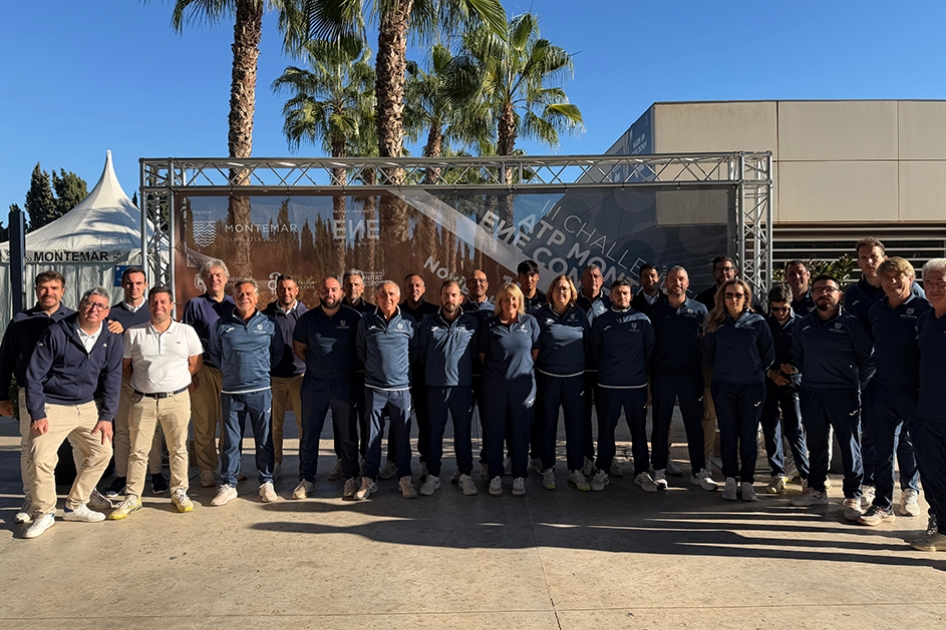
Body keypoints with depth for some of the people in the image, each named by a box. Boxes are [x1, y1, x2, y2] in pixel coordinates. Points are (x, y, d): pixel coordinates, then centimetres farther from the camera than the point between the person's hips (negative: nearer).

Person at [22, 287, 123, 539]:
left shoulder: (111, 339, -4)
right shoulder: (56, 333, -14)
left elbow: (112, 378, 2)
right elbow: (34, 375, -10)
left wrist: (107, 416, -2)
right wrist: (37, 414, -13)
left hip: (88, 407, 4)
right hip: (53, 407, -4)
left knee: (102, 451, 5)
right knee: (41, 460, -11)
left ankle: (75, 506, 21)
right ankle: (43, 514, 10)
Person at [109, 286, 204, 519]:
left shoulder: (186, 332, 3)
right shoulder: (133, 333, 4)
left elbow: (195, 362, 9)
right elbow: (124, 365, 9)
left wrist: (175, 380, 3)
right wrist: (139, 384, 2)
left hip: (177, 399, 0)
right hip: (142, 401, 0)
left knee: (178, 449, 7)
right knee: (138, 451, 5)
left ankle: (179, 493, 19)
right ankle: (132, 497, 15)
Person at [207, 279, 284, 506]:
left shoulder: (268, 324, 4)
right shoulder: (222, 324, 4)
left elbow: (278, 353, 15)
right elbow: (213, 352, 16)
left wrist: (263, 369, 6)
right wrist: (226, 371, 10)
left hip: (261, 391, 0)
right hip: (231, 392, 0)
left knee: (264, 439, 7)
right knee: (231, 440, 6)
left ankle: (266, 483, 18)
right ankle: (228, 485, 17)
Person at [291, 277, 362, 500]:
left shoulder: (353, 317, -4)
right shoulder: (307, 319, 3)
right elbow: (298, 348, 13)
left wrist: (351, 367, -1)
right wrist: (315, 364, 4)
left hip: (344, 384, -2)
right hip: (314, 383, 2)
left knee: (347, 433, 7)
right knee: (309, 433, 8)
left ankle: (351, 478, 19)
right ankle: (306, 479, 20)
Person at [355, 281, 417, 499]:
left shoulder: (409, 322, 1)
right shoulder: (366, 322, 2)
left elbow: (414, 351, 11)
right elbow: (360, 351, 13)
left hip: (401, 387, 0)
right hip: (374, 388, 0)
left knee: (402, 435, 6)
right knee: (373, 435, 6)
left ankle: (405, 479, 17)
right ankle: (369, 479, 17)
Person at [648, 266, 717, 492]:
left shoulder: (699, 310, 4)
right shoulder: (655, 310, 2)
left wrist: (705, 375, 0)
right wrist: (647, 376, -2)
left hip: (690, 375, 1)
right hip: (662, 375, 0)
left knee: (695, 424, 6)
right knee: (661, 424, 6)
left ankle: (699, 471, 17)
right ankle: (659, 470, 16)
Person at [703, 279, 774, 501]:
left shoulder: (758, 322, 1)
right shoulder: (716, 323, 4)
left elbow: (768, 354, 5)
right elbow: (707, 355, 11)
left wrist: (757, 373, 5)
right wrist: (721, 371, 9)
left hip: (752, 386, -1)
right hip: (723, 386, 1)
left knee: (749, 435, 3)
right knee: (728, 434, 4)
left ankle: (747, 481, 13)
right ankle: (730, 480, 13)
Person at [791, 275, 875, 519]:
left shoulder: (851, 323, -4)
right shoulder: (804, 324, 9)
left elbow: (868, 358, -1)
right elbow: (797, 355, 18)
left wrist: (858, 385, 0)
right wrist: (808, 378, 12)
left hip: (843, 395, -4)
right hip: (811, 394, 4)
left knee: (850, 446, -1)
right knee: (815, 444, 12)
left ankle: (853, 496, 10)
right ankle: (816, 490, 25)